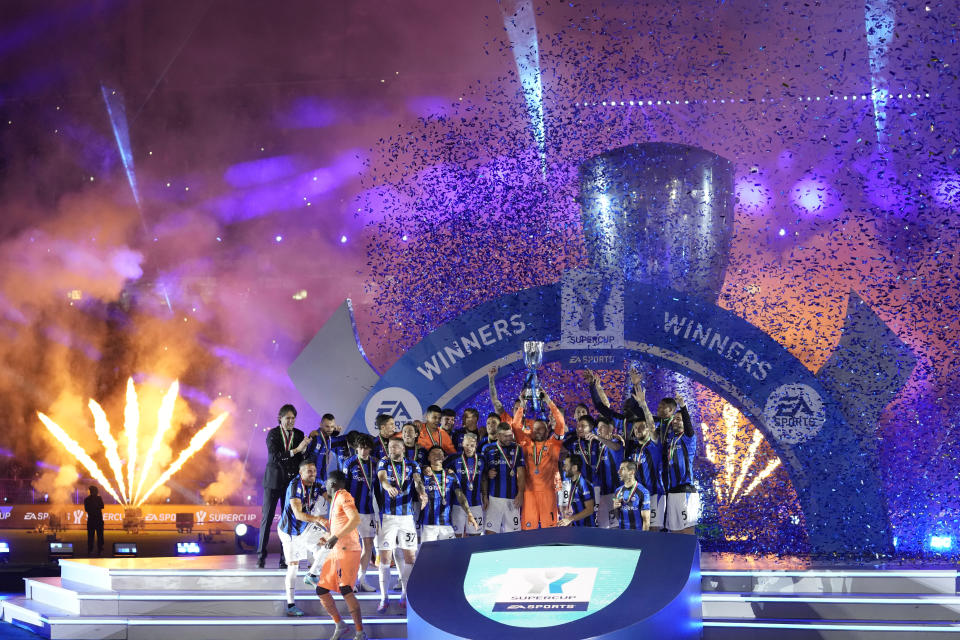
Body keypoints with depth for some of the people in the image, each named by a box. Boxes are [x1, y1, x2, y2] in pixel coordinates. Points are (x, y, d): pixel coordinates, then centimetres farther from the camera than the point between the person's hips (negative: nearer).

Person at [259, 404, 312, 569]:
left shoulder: (299, 434, 5)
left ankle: (285, 558, 4)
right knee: (267, 518, 0)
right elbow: (275, 456, -17)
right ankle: (261, 556, 6)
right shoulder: (273, 433, -3)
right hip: (273, 481, -2)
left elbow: (302, 460, 4)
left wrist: (304, 448, -16)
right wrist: (295, 450, -25)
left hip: (291, 481, 2)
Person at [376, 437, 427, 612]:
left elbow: (418, 481, -9)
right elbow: (382, 477, -18)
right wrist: (389, 487, -42)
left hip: (407, 516, 2)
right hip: (387, 516, -2)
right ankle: (384, 598, 3)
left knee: (409, 556, 3)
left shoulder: (412, 466, 8)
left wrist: (422, 493, -33)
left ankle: (405, 596, 14)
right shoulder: (384, 463, 2)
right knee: (385, 557, -3)